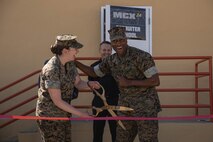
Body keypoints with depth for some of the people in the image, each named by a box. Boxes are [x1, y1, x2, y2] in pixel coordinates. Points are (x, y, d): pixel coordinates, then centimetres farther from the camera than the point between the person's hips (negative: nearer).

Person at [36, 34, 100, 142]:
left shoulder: (70, 63, -1)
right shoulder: (51, 70, -26)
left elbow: (78, 83, 10)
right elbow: (57, 101, -24)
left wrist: (89, 84, -13)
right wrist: (80, 114, -20)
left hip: (64, 114, 8)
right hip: (49, 117, -8)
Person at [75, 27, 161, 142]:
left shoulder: (141, 56, -16)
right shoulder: (111, 60, 4)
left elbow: (155, 81, -19)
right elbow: (93, 72, 18)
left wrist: (129, 82, -20)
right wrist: (74, 62, 5)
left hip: (145, 106, -6)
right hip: (125, 106, 7)